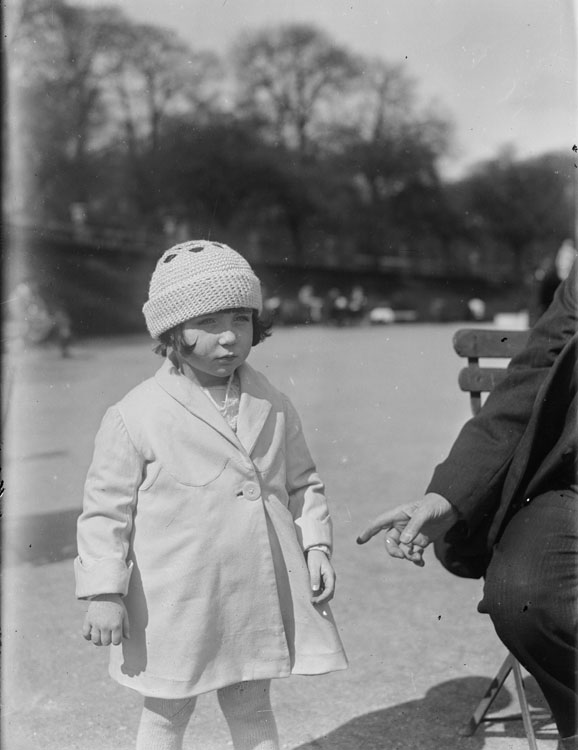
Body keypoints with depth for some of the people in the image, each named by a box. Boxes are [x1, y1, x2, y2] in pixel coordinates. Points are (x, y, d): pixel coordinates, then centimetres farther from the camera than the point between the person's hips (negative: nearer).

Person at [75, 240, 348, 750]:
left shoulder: (273, 408, 2)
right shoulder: (136, 417, -11)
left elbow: (302, 483, 14)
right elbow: (105, 507, -7)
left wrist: (316, 545, 2)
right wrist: (104, 593, -9)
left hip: (260, 593, 4)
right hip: (176, 601, -3)